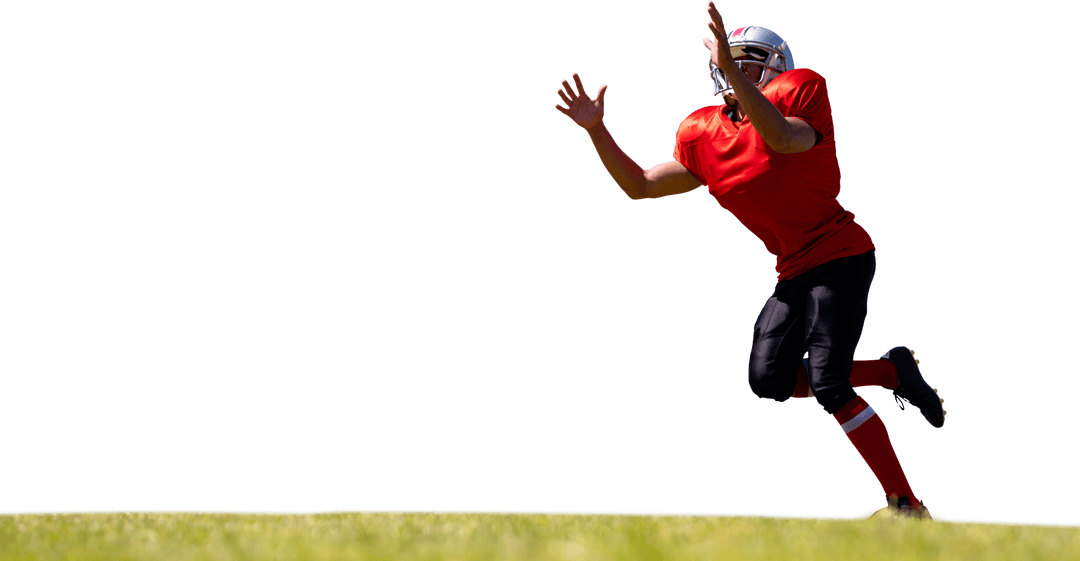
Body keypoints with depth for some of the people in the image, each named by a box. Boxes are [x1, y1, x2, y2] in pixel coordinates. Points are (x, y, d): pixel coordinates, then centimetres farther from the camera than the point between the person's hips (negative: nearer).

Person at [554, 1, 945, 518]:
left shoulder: (797, 95, -10)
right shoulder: (705, 137, 8)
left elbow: (784, 139, -34)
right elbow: (639, 186, 13)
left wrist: (732, 72, -42)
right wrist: (596, 130, 2)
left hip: (841, 257, -7)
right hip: (795, 272, 7)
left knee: (827, 383, -17)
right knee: (768, 380, -9)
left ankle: (906, 503, -9)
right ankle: (892, 370, 10)